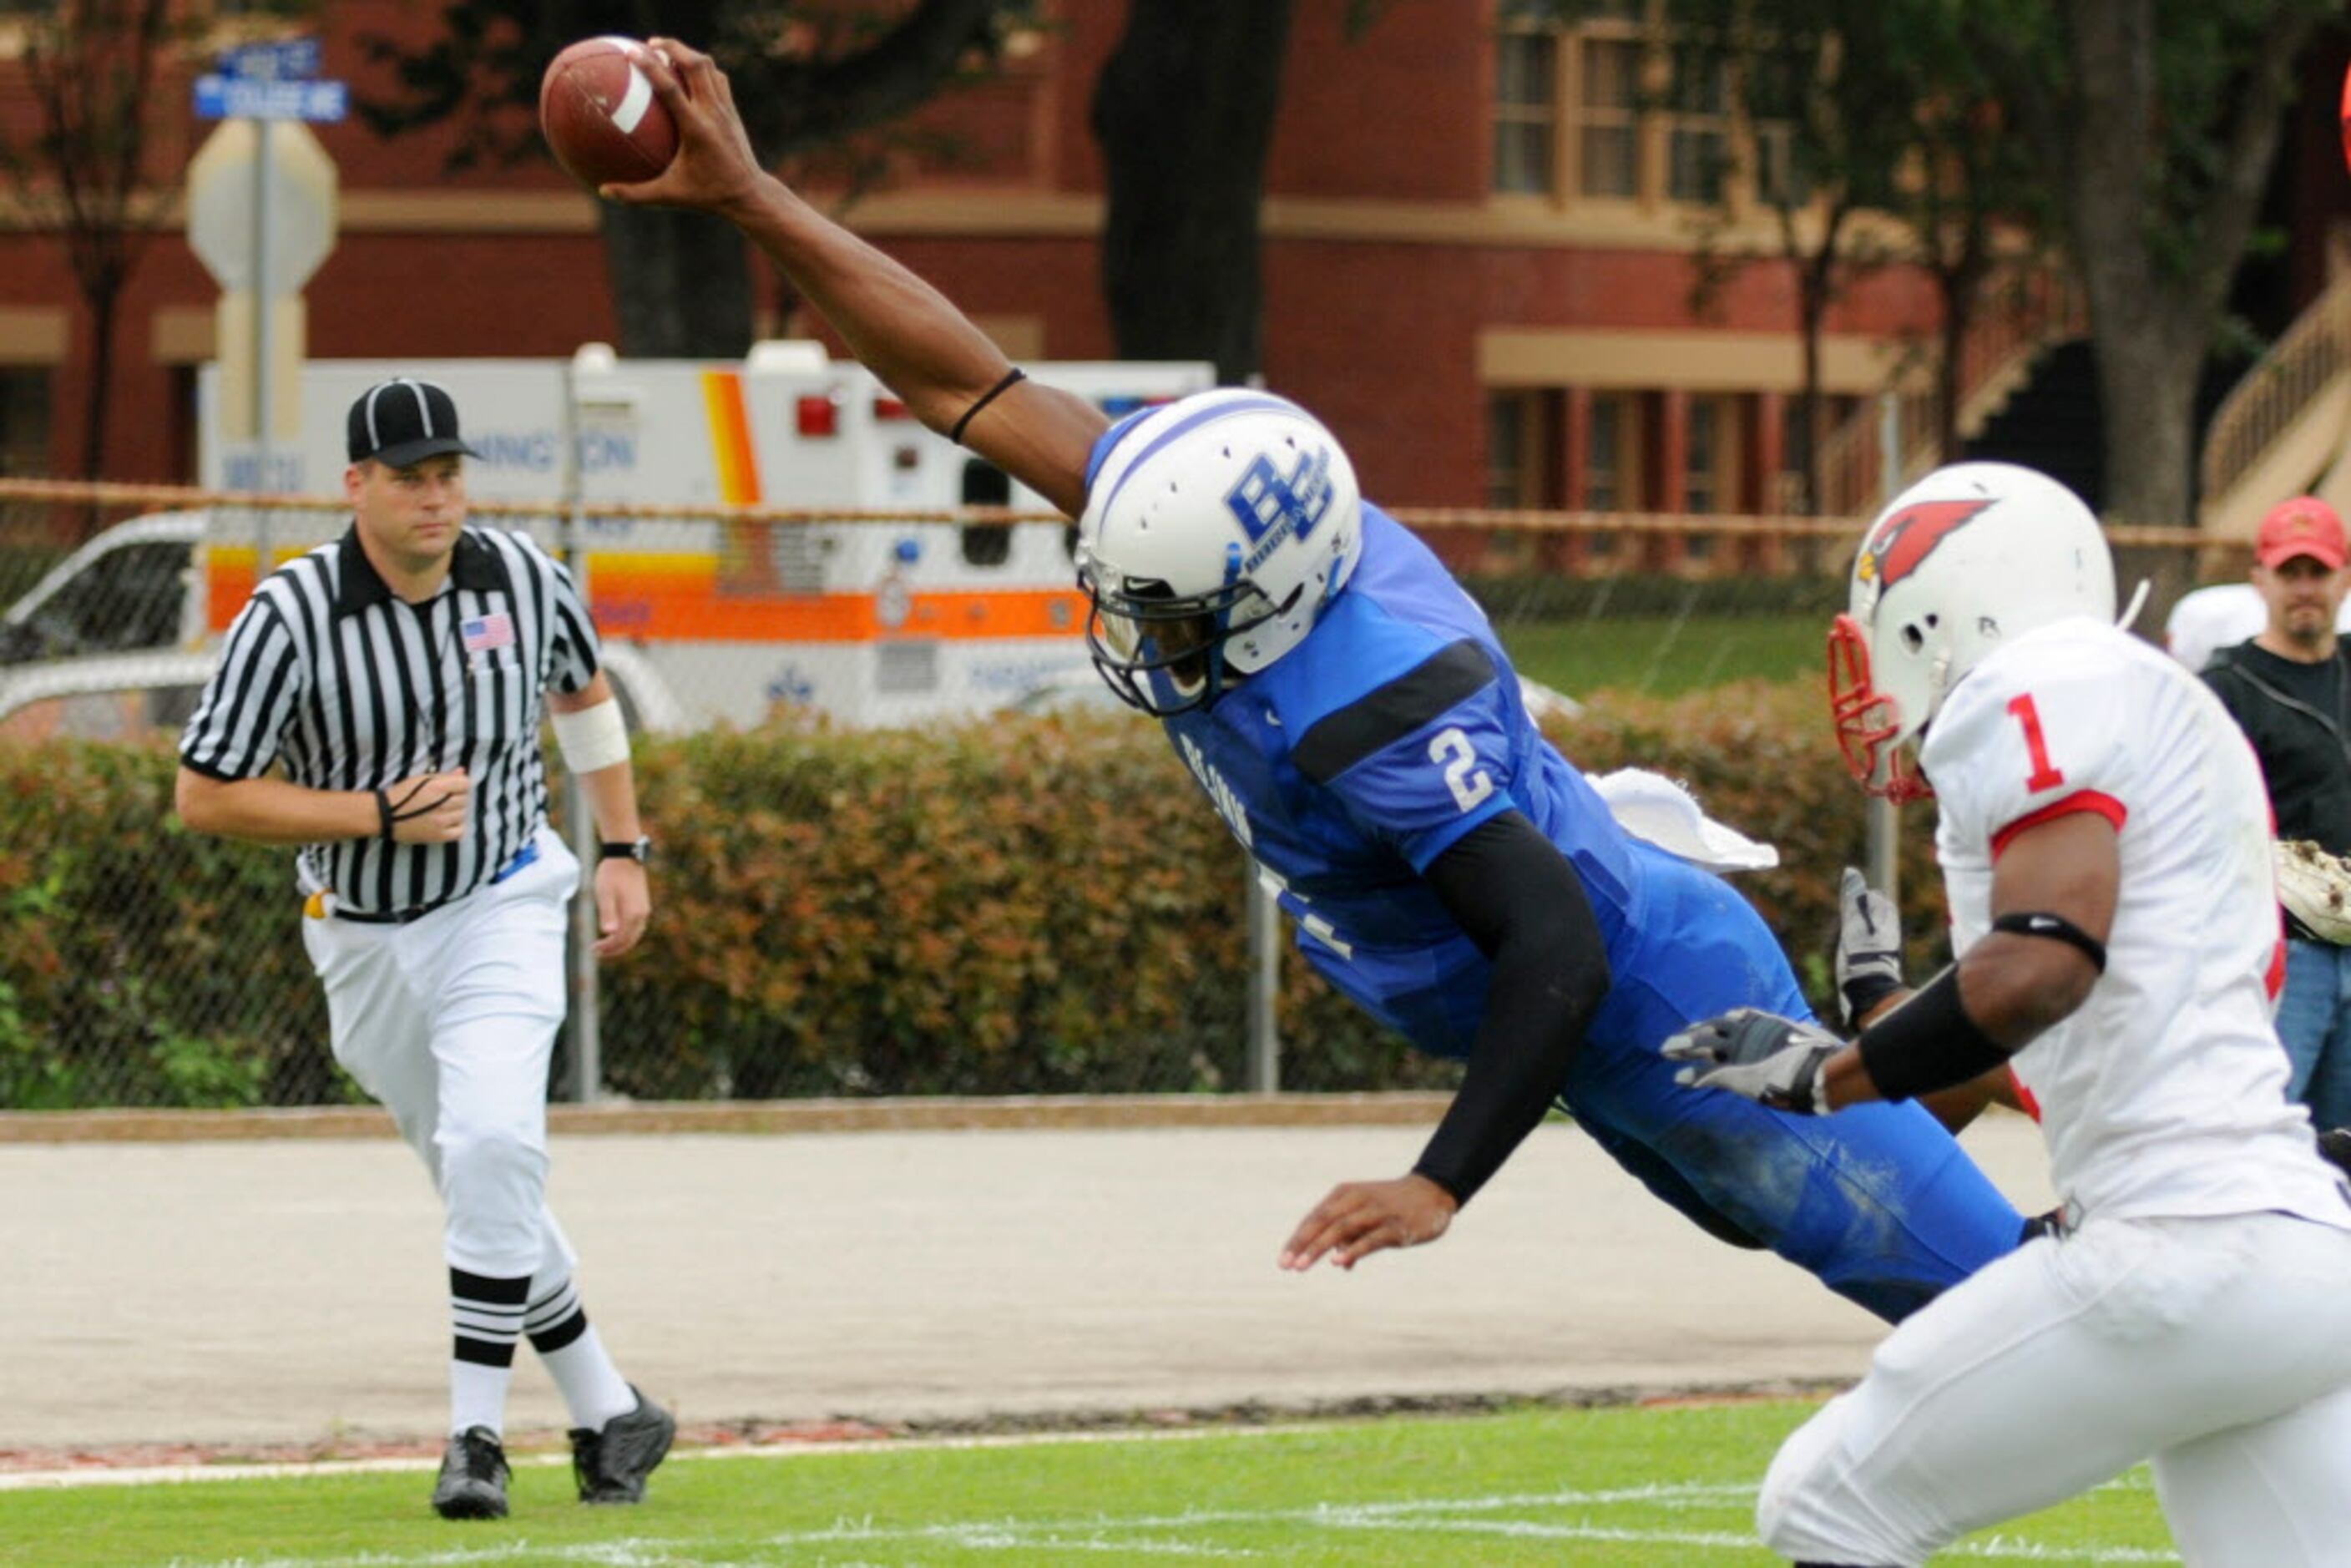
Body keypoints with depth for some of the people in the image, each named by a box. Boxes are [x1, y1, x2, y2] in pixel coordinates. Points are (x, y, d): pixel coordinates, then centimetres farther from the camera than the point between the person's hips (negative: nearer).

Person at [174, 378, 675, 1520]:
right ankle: (610, 1414, 25)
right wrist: (379, 814, -22)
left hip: (503, 908, -1)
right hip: (365, 940, 1)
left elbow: (582, 689, 14)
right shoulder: (292, 615, -18)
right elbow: (204, 796, -16)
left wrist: (623, 851, 10)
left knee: (493, 1142, -23)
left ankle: (477, 1431, -18)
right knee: (485, 1182, 9)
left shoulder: (523, 580, -8)